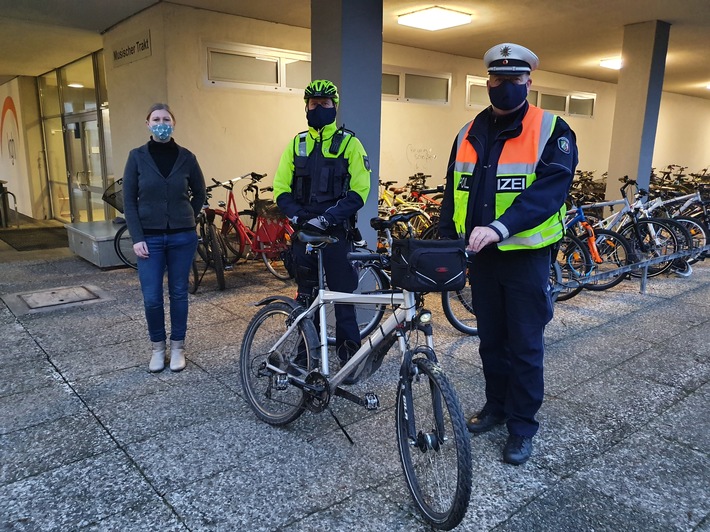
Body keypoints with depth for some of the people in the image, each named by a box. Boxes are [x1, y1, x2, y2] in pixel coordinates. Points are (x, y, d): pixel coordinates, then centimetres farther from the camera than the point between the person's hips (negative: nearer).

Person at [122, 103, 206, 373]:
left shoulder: (186, 157, -1)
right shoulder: (137, 156, -2)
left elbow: (199, 193, 12)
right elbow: (129, 201, -1)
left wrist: (185, 219, 8)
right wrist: (137, 237, -8)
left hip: (182, 237, 1)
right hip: (150, 238, 0)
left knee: (178, 293, 9)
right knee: (152, 298, 1)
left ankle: (177, 346, 25)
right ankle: (158, 347, 23)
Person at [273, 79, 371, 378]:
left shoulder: (349, 143, -1)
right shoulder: (297, 144, 10)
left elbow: (359, 190, -9)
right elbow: (281, 188, 7)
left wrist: (329, 217, -19)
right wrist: (297, 216, -11)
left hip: (337, 233, -4)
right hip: (304, 232, 4)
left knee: (343, 295, 1)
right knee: (305, 296, 13)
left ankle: (349, 355, 13)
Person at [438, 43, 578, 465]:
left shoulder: (552, 130, -7)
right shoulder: (469, 134, 8)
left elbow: (550, 189, -21)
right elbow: (454, 193, 11)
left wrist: (499, 227, -34)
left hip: (526, 257, -4)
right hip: (482, 256, 5)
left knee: (525, 346, 6)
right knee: (491, 340, 17)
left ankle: (523, 426, 22)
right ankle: (496, 406, 35)